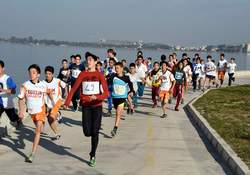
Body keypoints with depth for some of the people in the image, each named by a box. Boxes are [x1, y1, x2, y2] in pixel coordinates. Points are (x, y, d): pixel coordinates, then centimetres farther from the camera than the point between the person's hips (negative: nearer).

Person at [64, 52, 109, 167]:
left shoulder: (99, 75, -3)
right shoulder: (82, 74, 3)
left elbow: (106, 93, -11)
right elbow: (74, 88, -1)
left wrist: (97, 97, -30)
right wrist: (67, 102, -11)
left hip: (97, 106, -1)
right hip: (86, 106, 1)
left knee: (95, 132, -1)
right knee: (87, 132, -6)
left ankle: (93, 156, 15)